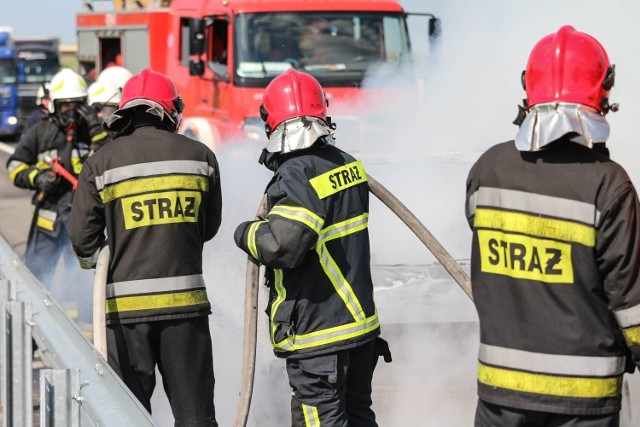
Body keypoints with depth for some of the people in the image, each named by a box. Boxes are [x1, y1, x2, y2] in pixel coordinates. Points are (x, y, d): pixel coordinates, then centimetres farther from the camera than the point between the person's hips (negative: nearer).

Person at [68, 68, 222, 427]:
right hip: (186, 300, 1)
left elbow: (83, 238, 0)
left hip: (126, 304, -1)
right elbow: (209, 226, 11)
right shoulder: (200, 156, 2)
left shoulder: (102, 162, -3)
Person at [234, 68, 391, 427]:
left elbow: (283, 245, -30)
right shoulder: (348, 165, 6)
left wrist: (247, 233, -10)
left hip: (318, 332, -8)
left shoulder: (297, 176, -20)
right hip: (361, 320, 8)